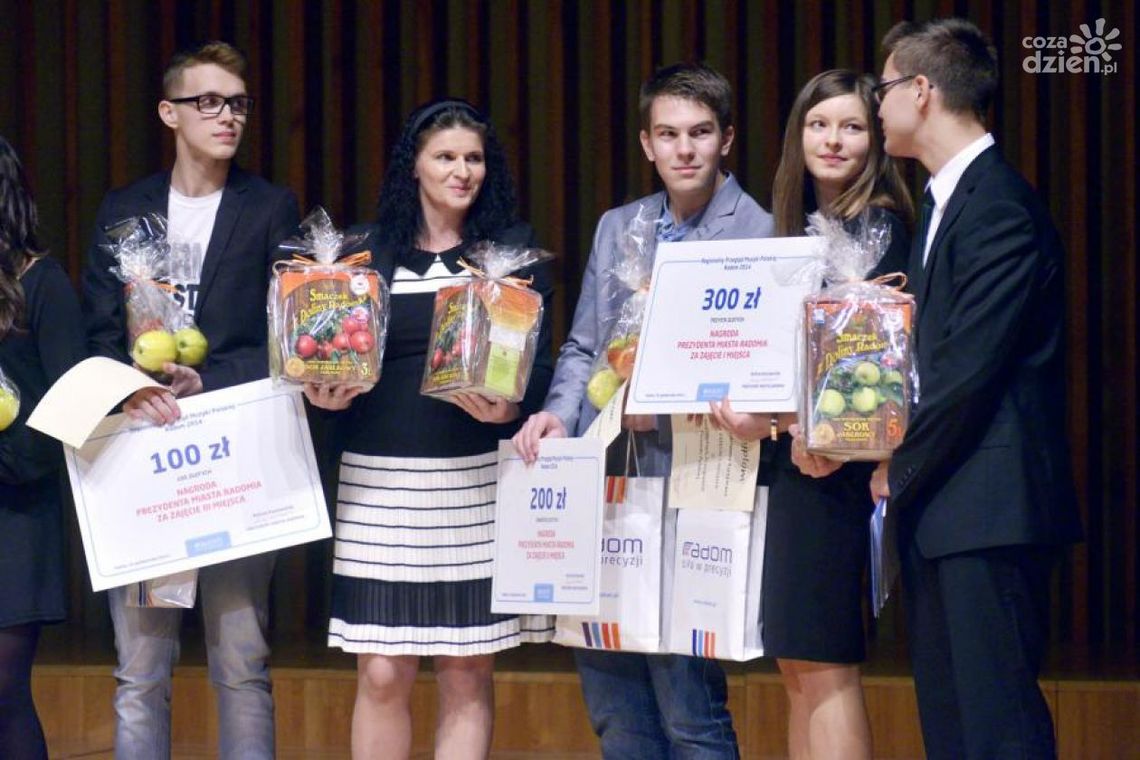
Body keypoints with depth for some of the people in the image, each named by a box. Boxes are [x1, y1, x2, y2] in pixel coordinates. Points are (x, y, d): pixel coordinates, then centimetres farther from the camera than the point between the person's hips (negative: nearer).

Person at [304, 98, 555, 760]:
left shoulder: (515, 249, 7)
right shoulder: (365, 251, 9)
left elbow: (540, 365, 3)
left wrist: (511, 407, -17)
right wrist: (329, 397, -10)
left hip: (478, 482, 0)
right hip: (381, 481, 1)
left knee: (467, 675, 3)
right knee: (382, 674, -1)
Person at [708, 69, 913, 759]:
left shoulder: (879, 226, -7)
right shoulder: (800, 227, 18)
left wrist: (778, 416, -21)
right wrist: (745, 407, 2)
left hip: (828, 458, -9)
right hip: (786, 454, 9)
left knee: (822, 661, -10)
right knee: (799, 665, 8)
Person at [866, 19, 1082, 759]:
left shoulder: (999, 207, -14)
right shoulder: (947, 201, 18)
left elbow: (970, 367, -18)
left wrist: (900, 471, -8)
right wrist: (898, 462, 6)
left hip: (988, 508, -10)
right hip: (938, 507, 10)